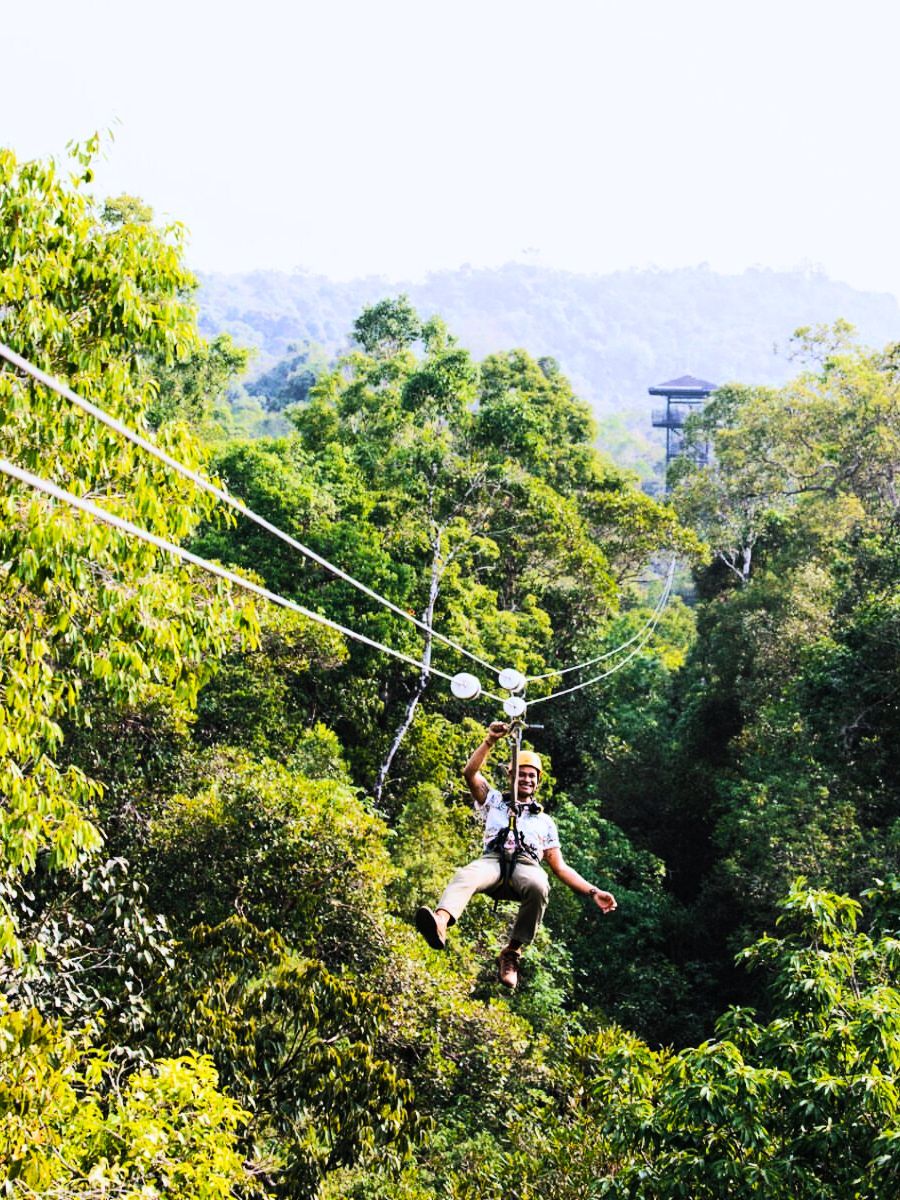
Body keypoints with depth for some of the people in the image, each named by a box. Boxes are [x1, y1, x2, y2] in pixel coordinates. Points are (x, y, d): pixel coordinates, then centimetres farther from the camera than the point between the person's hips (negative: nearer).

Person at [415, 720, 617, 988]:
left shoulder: (545, 821, 31)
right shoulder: (495, 801, 31)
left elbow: (560, 867, 25)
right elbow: (470, 773, 15)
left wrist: (592, 891, 12)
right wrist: (491, 741, 7)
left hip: (526, 865, 0)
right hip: (493, 861, 0)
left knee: (539, 887, -39)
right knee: (466, 875, -38)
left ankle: (512, 952, -27)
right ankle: (440, 923, -67)